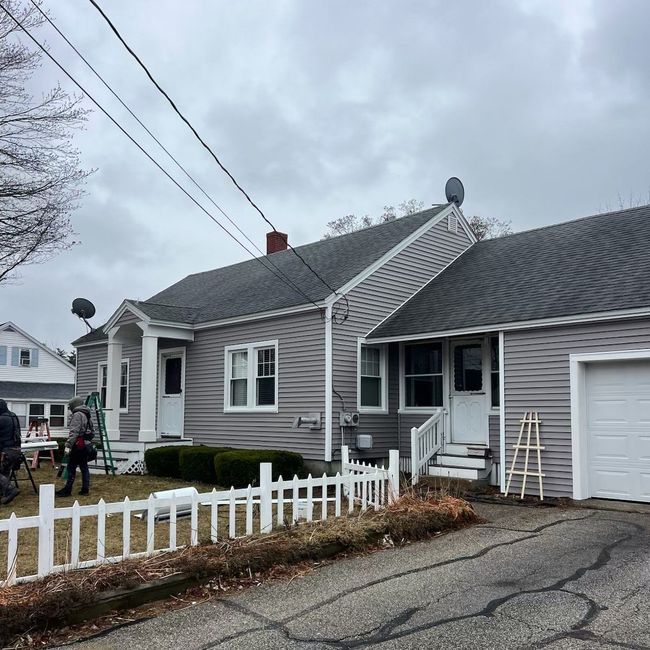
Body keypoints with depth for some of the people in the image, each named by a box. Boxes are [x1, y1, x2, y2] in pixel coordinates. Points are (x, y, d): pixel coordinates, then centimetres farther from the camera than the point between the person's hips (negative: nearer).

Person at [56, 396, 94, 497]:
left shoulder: (77, 415, -11)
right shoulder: (87, 416, 18)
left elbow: (74, 432, -21)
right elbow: (92, 433, 21)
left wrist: (68, 445, -24)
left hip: (78, 446, -9)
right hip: (85, 446, 9)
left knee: (71, 468, -4)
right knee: (84, 467, 10)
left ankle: (67, 490, -1)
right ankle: (85, 489, 12)